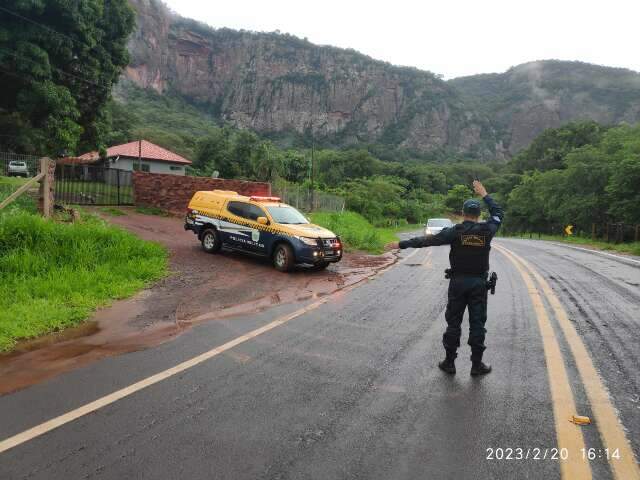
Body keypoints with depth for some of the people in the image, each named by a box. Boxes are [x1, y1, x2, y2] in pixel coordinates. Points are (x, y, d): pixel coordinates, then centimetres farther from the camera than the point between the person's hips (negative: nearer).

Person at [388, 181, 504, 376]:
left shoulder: (455, 231, -8)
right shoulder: (486, 230, -3)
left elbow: (427, 240, -9)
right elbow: (498, 213, 17)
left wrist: (402, 244, -4)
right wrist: (485, 195, 23)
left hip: (458, 282, -1)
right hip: (479, 283, 1)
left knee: (453, 322, 7)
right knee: (477, 323, 6)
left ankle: (449, 362, 14)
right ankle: (477, 364, 12)